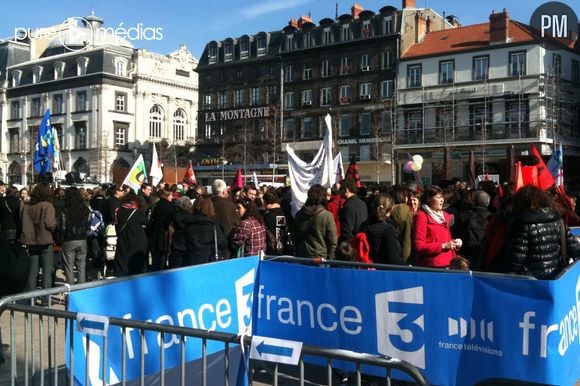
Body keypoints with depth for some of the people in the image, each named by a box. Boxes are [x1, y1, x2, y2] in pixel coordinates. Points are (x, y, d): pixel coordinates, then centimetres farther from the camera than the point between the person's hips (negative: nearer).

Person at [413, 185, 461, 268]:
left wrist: (456, 244, 4)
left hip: (448, 265, 7)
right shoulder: (421, 216, -6)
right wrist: (443, 246, -17)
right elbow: (419, 246, -13)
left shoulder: (445, 215, 17)